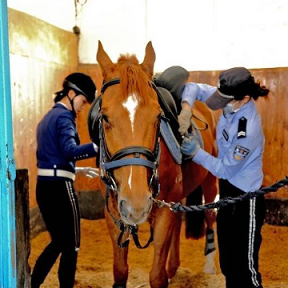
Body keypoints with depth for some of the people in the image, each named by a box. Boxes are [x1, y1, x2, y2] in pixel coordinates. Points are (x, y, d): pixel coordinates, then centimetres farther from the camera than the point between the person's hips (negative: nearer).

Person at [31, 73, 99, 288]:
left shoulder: (48, 117, 18)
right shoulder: (64, 116, -10)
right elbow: (69, 150, -28)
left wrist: (77, 170, 22)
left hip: (44, 186, 9)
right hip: (60, 188, -9)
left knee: (58, 242, 20)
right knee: (71, 245, 3)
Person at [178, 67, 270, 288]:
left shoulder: (247, 131, -31)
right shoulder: (233, 102, -9)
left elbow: (225, 169, -21)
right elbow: (194, 88, -2)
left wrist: (196, 152, -22)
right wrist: (186, 110, -20)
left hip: (245, 198, -9)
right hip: (228, 188, 9)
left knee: (245, 264, 2)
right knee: (227, 257, 24)